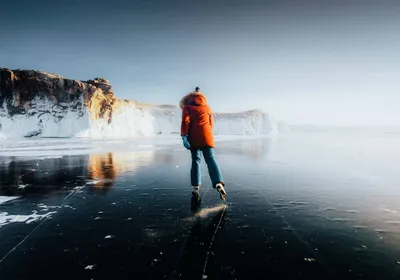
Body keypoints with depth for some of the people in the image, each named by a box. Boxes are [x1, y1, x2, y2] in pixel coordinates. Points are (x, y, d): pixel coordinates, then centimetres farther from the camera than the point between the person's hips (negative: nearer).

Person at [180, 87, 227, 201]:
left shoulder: (187, 107, 11)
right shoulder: (207, 107, 19)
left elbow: (185, 122, -4)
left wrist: (184, 136, -11)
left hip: (193, 137, -1)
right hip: (206, 136, 1)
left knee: (195, 160, 5)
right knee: (210, 158, -4)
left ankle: (195, 189, 0)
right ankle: (219, 184, -25)